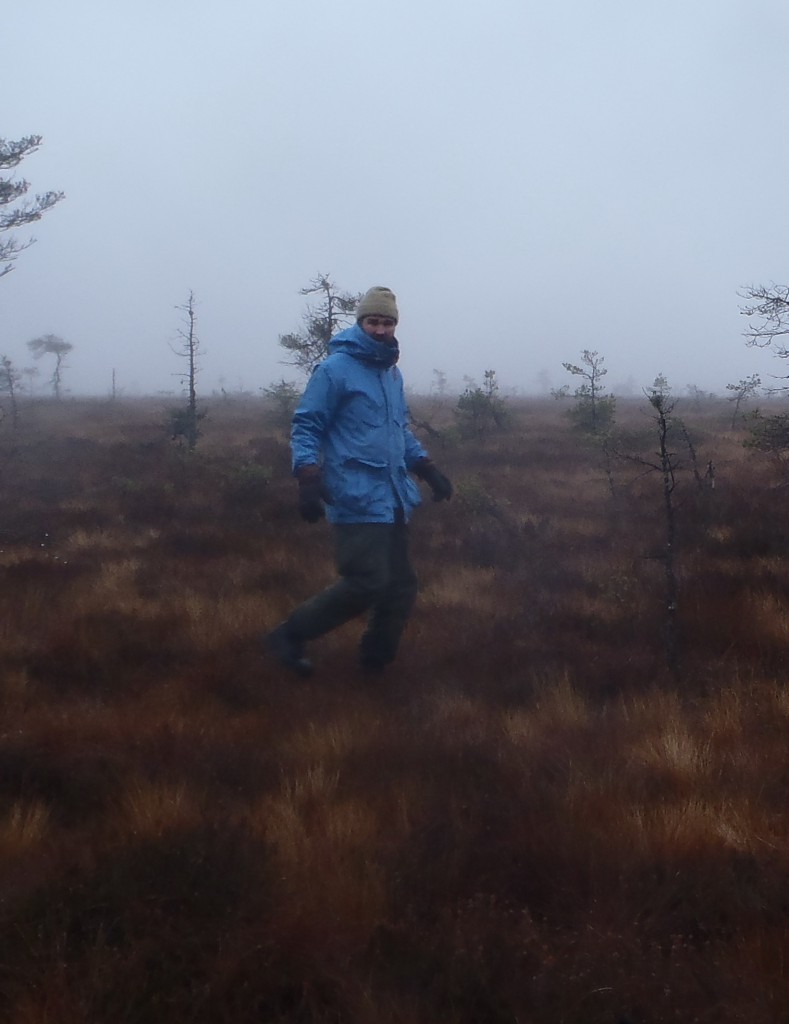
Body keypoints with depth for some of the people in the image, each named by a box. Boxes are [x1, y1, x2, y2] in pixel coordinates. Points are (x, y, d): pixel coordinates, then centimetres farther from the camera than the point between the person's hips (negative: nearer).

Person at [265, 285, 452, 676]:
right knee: (367, 583, -16)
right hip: (357, 500, -8)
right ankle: (289, 637, 0)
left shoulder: (393, 374, 17)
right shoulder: (335, 369, -7)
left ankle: (376, 663, 22)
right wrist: (308, 480, -19)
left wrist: (428, 469, 20)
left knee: (401, 586, 7)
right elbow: (306, 426, -8)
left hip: (394, 501, 8)